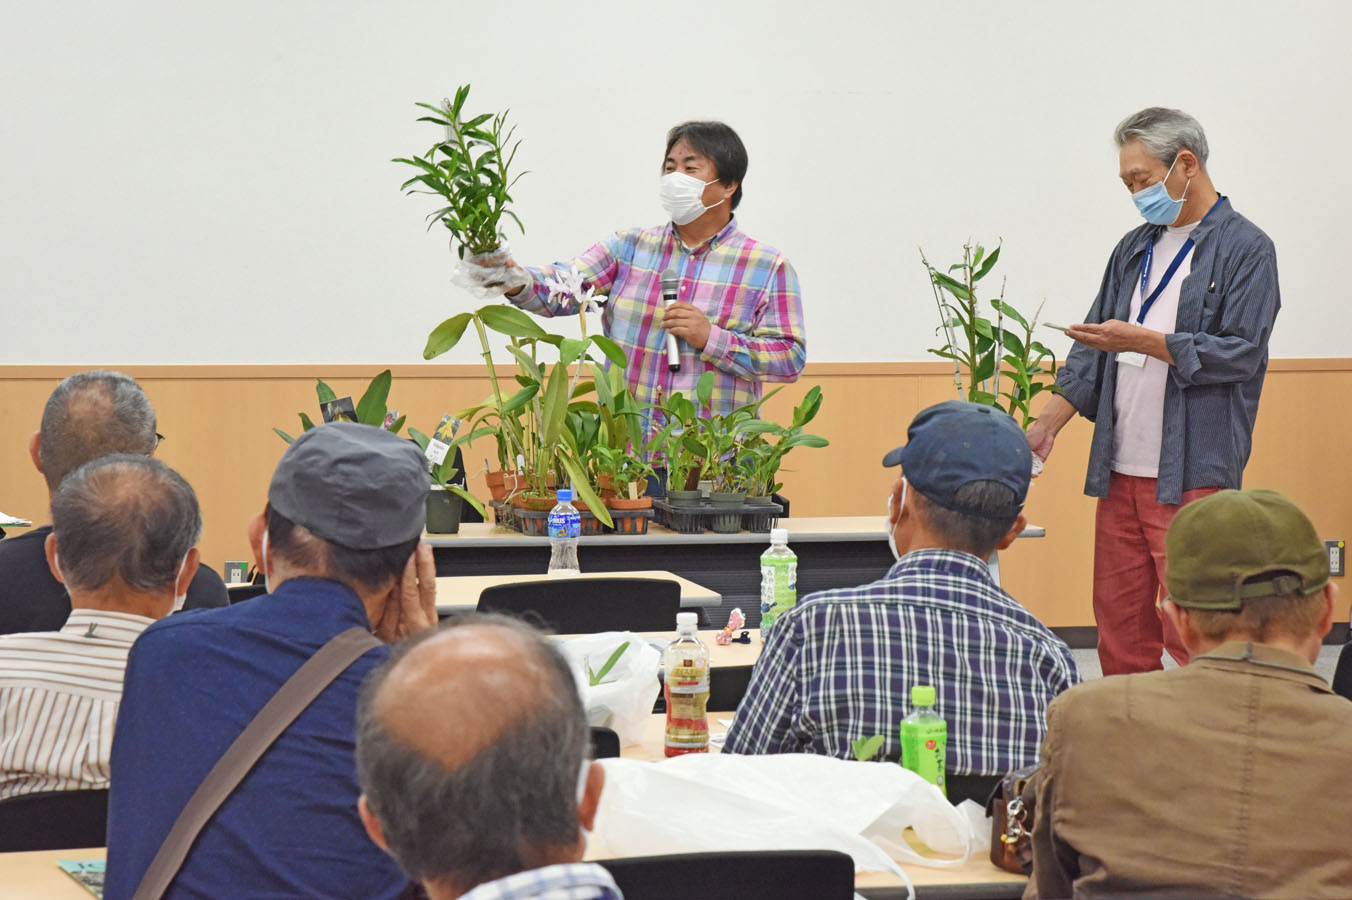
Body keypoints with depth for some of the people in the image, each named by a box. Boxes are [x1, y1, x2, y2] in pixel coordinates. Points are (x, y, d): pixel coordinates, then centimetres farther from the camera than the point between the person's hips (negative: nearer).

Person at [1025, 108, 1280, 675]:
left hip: (1192, 475, -7)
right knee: (1120, 628, 7)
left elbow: (1240, 352, -12)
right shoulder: (1135, 249, 18)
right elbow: (1092, 355, 19)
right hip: (1120, 470, 7)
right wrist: (1046, 426, 7)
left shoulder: (1244, 249, -3)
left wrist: (1141, 341, -16)